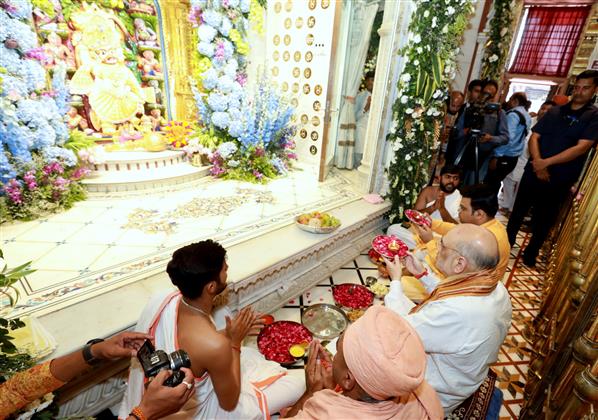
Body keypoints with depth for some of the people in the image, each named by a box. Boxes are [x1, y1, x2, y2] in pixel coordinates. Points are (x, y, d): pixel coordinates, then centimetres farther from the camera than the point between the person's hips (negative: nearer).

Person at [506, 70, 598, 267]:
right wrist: (537, 162, -15)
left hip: (559, 179, -3)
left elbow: (581, 148, -15)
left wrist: (546, 162, -20)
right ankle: (507, 241, 29)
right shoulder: (555, 111, 8)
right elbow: (534, 137, 1)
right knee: (518, 210, 12)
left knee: (543, 219, 9)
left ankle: (531, 252, 27)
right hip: (533, 171, 3)